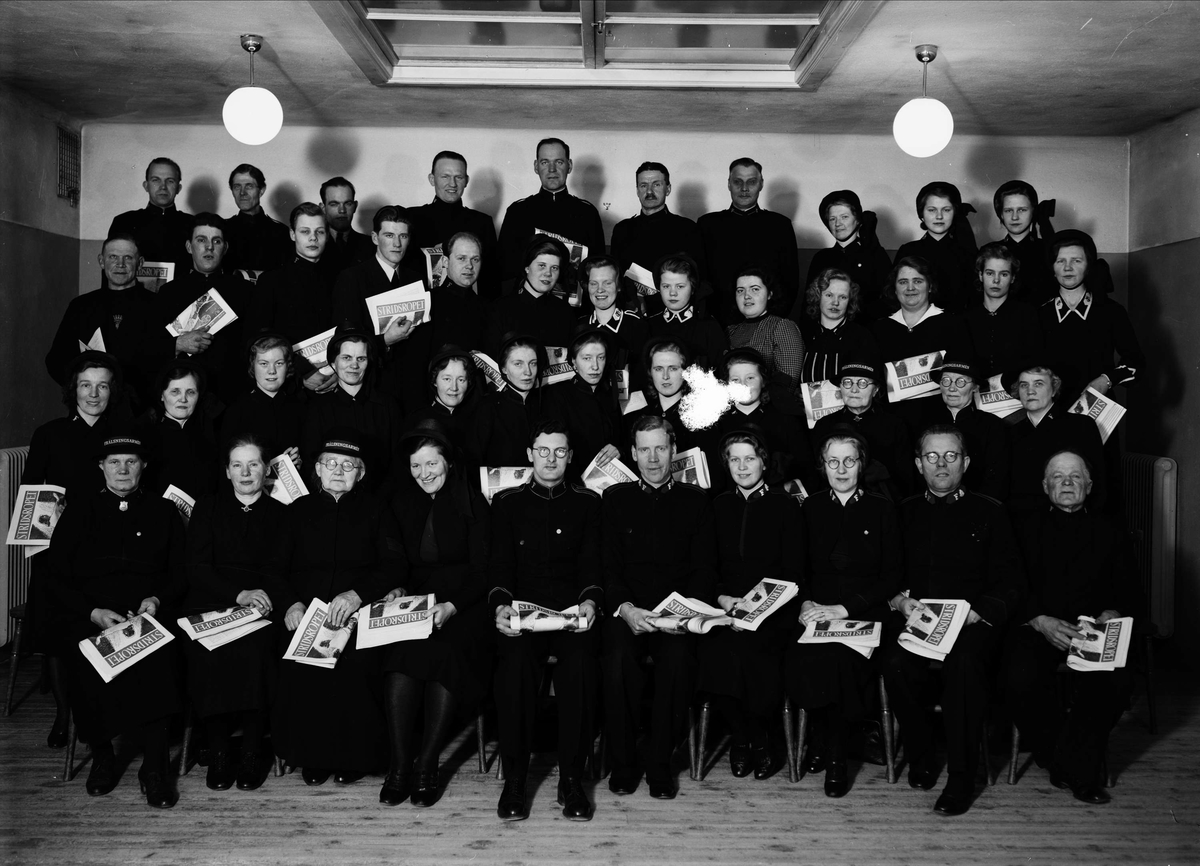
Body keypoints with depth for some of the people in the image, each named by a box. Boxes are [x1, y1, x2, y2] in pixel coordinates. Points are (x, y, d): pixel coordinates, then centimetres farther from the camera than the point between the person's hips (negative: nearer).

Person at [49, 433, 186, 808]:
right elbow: (58, 576, 7)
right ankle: (101, 755, -9)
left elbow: (179, 574, 13)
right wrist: (94, 612, -9)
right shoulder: (80, 510, 14)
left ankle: (154, 765, -24)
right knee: (87, 661, -31)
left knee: (156, 657, -33)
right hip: (87, 617, 1)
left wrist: (156, 600, -8)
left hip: (148, 614, 0)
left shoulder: (163, 512, 16)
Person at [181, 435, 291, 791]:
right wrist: (238, 594, -13)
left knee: (255, 648, -33)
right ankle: (218, 750, -17)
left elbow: (278, 572, 6)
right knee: (206, 652, -31)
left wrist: (261, 596, -17)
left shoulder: (280, 514, 17)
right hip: (209, 605, 1)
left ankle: (253, 750, -19)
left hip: (259, 607, 0)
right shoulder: (207, 508, 17)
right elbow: (195, 567, 4)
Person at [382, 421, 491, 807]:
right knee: (399, 657, -28)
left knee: (446, 651, -32)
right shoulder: (402, 504, 14)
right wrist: (397, 589, -5)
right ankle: (399, 765, -22)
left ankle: (427, 766, -23)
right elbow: (399, 563, 17)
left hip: (464, 605, -3)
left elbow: (483, 571, -6)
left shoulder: (472, 503, 0)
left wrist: (452, 606, -21)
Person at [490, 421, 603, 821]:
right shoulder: (507, 502, 14)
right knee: (515, 664, -31)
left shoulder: (588, 502, 14)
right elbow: (499, 563, 6)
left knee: (580, 664, -31)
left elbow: (593, 563, 5)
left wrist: (590, 600, -15)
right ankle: (514, 779, -17)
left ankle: (571, 779, -17)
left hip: (574, 613, 0)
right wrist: (500, 604, -14)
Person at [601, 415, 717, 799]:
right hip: (626, 611, 1)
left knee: (678, 658, -32)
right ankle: (622, 763, -12)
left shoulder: (695, 500, 13)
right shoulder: (615, 498, 14)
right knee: (617, 658, -31)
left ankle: (661, 764, -14)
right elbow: (608, 567, 6)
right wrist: (625, 608, -14)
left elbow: (704, 570, 6)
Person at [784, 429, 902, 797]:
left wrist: (844, 607, -10)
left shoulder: (882, 509, 10)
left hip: (865, 613, -1)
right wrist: (805, 603, -9)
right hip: (815, 612, 2)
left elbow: (892, 576, 2)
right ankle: (823, 738, -6)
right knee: (800, 660, -31)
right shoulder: (810, 508, 16)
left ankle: (835, 751, -14)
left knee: (841, 659, -33)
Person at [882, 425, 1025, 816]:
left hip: (973, 626, -1)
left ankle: (961, 778, -20)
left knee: (964, 662, -35)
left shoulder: (989, 513, 11)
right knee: (895, 663, -31)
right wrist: (900, 601, -7)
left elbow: (1010, 585, 4)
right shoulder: (905, 513, 17)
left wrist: (973, 613, -12)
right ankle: (920, 756, -6)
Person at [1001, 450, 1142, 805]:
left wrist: (1113, 614, -12)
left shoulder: (1110, 532, 18)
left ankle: (1076, 765, -8)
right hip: (1036, 627, -1)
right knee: (1020, 679, -31)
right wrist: (1041, 621, -15)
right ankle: (1057, 758, -4)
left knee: (1116, 682, -30)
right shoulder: (1027, 529, 14)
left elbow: (1131, 594, 11)